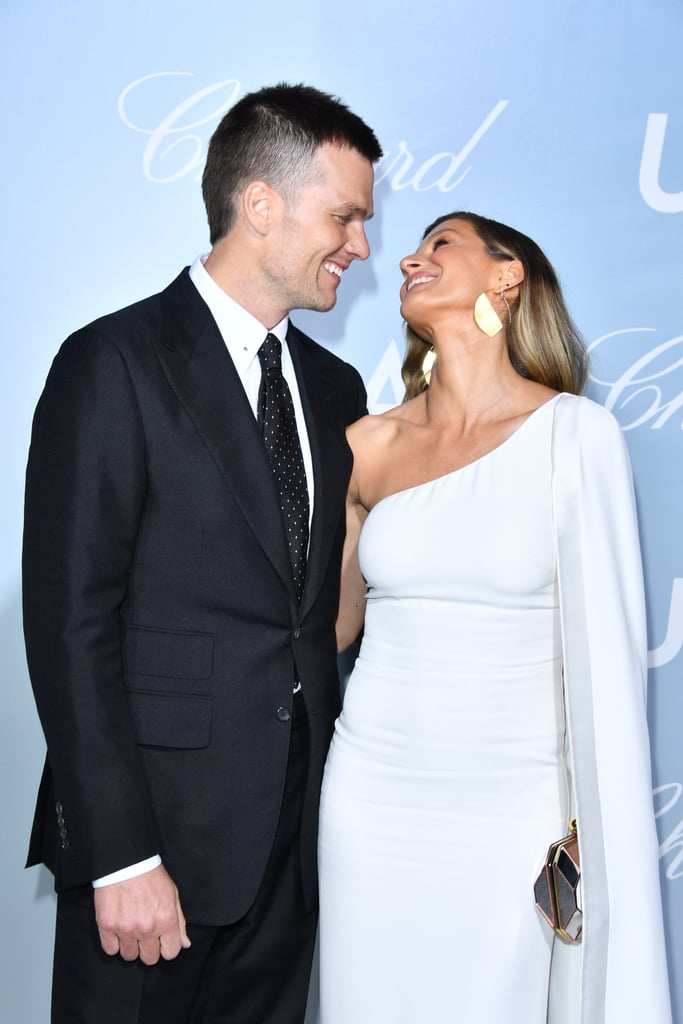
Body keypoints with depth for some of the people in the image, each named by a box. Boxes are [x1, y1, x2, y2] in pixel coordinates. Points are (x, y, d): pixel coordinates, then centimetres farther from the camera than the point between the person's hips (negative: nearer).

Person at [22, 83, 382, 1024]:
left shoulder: (332, 388, 11)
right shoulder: (115, 364, -11)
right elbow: (71, 624, -15)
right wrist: (120, 857, -17)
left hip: (295, 840, 6)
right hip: (156, 834, -6)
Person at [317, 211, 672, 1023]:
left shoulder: (574, 434, -9)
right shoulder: (370, 446, 1)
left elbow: (604, 658, -9)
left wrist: (600, 845, -9)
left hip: (513, 810, -3)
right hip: (373, 798, 3)